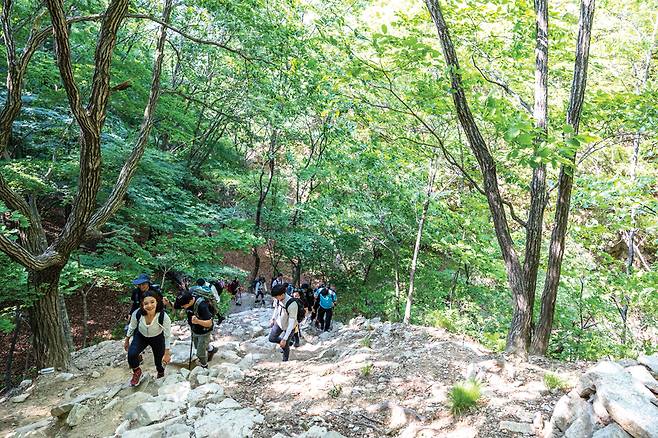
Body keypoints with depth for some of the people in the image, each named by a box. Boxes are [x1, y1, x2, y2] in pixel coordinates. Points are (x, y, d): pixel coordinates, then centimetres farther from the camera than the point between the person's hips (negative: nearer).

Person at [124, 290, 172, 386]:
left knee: (160, 361, 9)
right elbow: (131, 327, -7)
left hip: (158, 338, -1)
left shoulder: (164, 317, -36)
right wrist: (127, 341, 7)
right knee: (131, 354, -22)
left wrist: (167, 353, -14)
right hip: (141, 336, 1)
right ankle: (137, 372, 11)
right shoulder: (137, 314, -31)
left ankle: (161, 375, 47)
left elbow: (167, 336, -21)